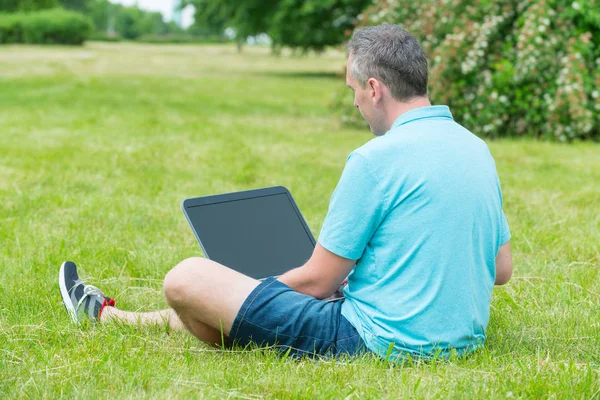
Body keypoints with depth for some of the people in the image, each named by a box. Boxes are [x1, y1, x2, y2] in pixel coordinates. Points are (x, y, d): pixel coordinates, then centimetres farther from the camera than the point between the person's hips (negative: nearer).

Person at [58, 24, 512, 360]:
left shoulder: (376, 158, -19)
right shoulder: (477, 148, 6)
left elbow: (317, 283, -13)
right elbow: (502, 270, 14)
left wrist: (260, 287, 7)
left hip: (381, 344, -9)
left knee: (187, 279, 0)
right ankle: (108, 315, 45)